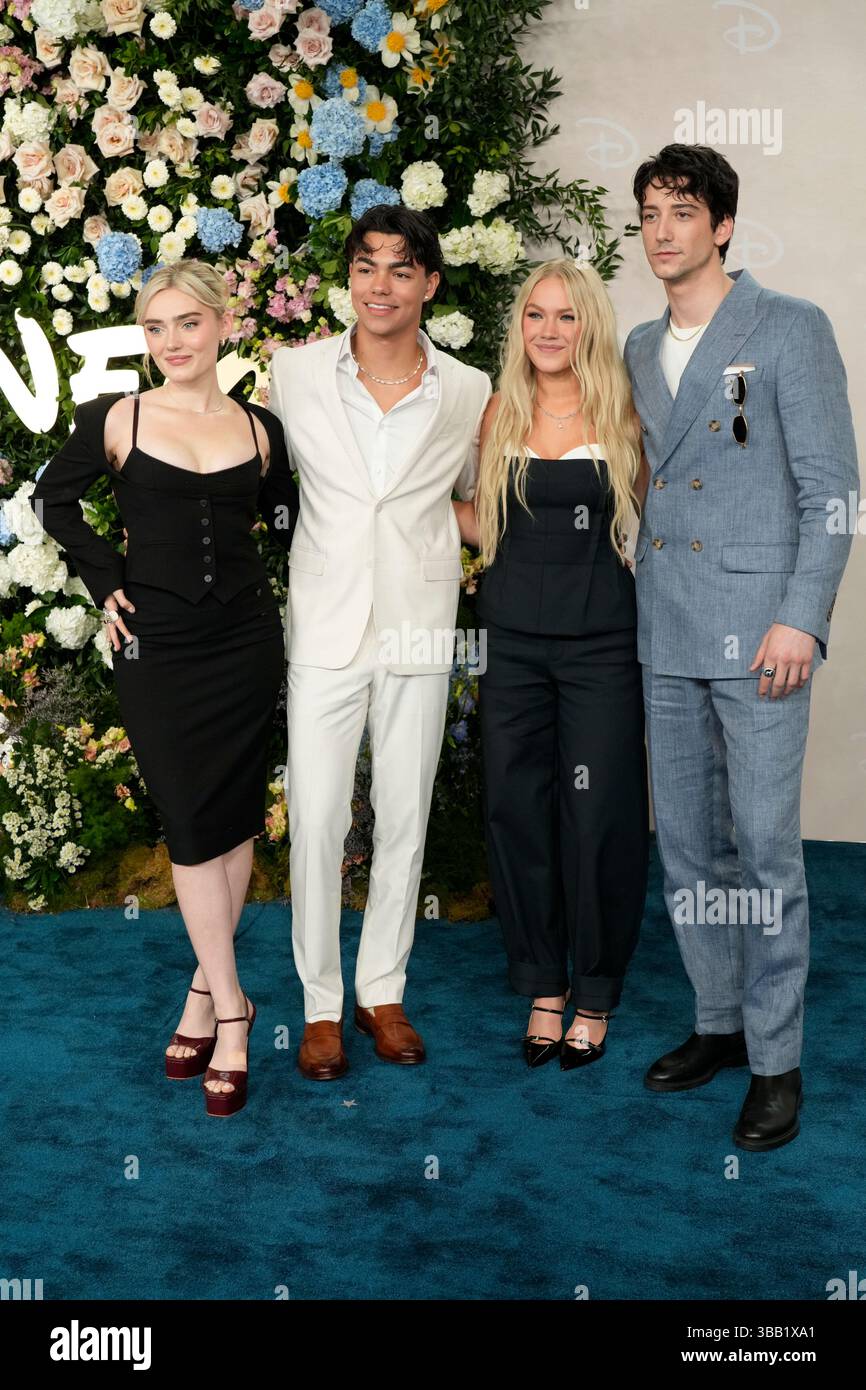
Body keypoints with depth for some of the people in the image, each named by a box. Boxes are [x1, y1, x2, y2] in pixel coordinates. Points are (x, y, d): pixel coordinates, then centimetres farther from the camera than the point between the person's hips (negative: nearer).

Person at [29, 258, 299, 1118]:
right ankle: (229, 1009, 10)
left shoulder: (259, 427, 5)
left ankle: (206, 988, 23)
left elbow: (287, 521, 18)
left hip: (246, 641, 2)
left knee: (234, 822, 7)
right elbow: (52, 500, 8)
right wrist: (106, 580, 0)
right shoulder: (117, 420, -2)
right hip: (157, 648, -2)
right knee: (191, 827, 0)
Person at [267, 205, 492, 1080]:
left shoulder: (468, 393, 1)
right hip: (325, 628, -1)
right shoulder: (294, 373, 0)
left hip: (418, 633, 1)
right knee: (316, 819, -1)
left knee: (404, 819, 8)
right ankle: (321, 1003, 15)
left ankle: (382, 992, 24)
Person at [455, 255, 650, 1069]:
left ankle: (595, 993, 18)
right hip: (513, 640, 3)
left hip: (600, 642, -3)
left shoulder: (622, 414, 0)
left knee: (599, 816, 0)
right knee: (517, 810, 5)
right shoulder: (501, 413, 7)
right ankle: (543, 985, 22)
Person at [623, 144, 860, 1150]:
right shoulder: (640, 349, 16)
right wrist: (635, 598, 11)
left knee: (765, 848, -4)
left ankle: (776, 1060, 9)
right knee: (686, 842, 12)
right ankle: (718, 1021, 27)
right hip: (664, 631, 6)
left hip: (755, 625, -6)